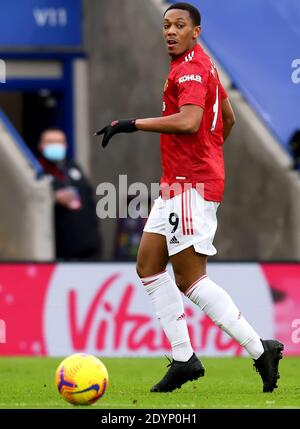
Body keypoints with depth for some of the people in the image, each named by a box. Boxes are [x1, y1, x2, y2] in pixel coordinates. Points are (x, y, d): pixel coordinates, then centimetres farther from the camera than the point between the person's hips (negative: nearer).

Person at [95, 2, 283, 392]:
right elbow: (228, 118, 27)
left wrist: (132, 124, -27)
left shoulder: (192, 68, -15)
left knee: (190, 279, -10)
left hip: (191, 185, -11)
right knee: (148, 266, 9)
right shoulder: (200, 66, 16)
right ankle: (184, 358, 8)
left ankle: (260, 350, -6)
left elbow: (189, 121, -31)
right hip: (177, 184, 11)